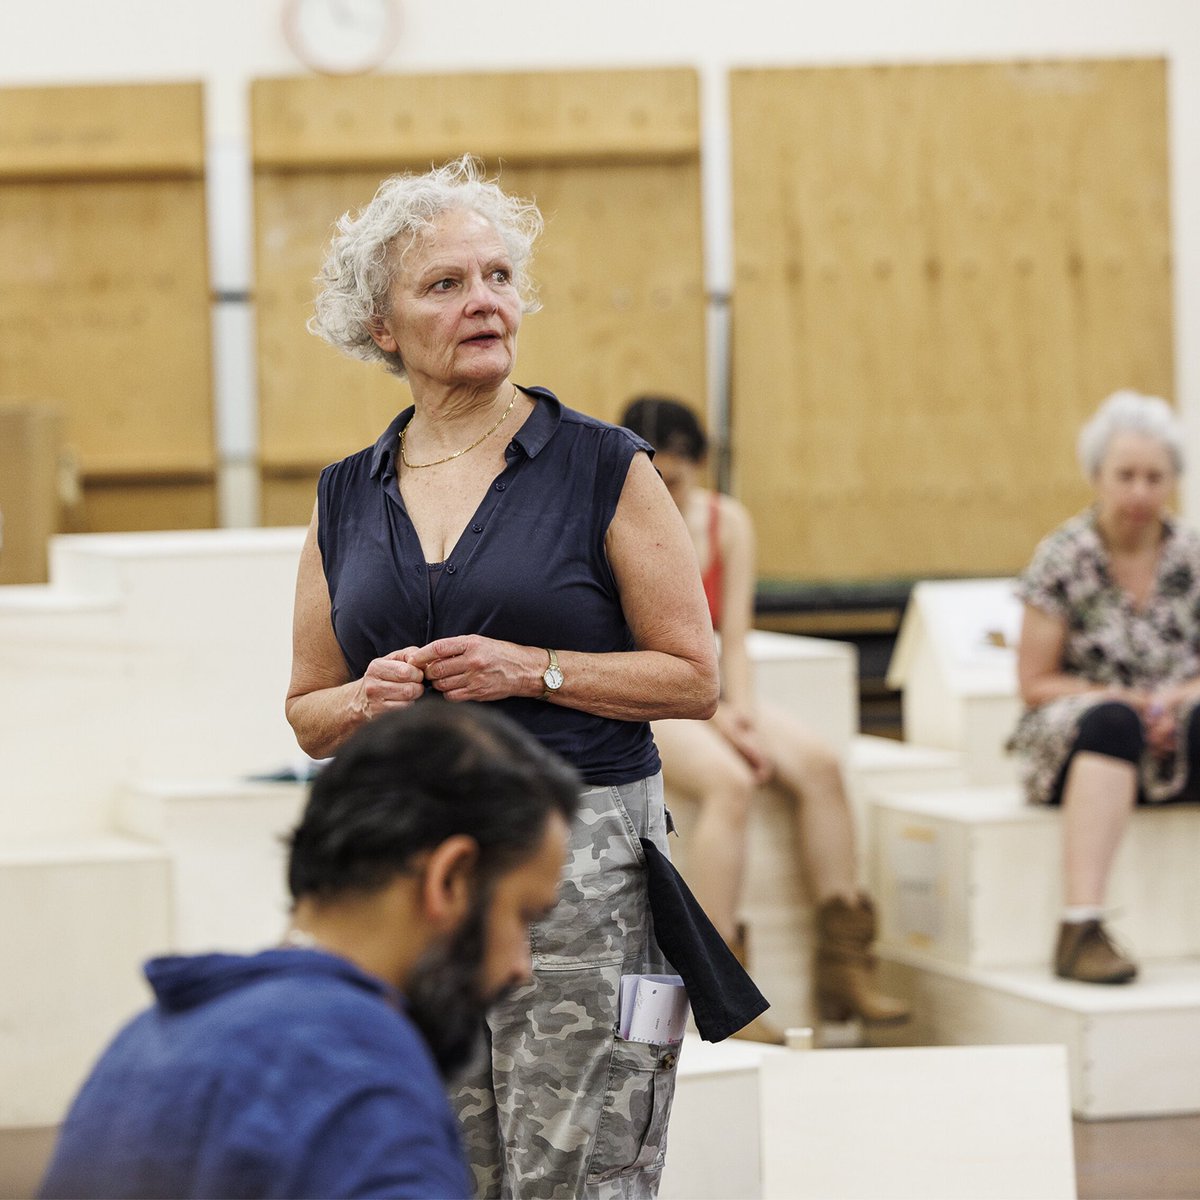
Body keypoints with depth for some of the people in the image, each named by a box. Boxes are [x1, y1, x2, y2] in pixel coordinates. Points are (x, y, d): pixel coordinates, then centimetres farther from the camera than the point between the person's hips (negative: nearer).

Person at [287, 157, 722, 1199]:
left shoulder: (604, 468, 0)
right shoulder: (348, 498, 11)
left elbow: (694, 678, -1)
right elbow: (309, 712, 17)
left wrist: (533, 670, -13)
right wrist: (370, 699, -5)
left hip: (580, 869, -3)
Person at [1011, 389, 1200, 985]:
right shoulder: (1064, 559, -2)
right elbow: (1035, 683, -2)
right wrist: (1126, 702, -15)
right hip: (1076, 747, -3)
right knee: (1112, 721, -37)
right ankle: (1081, 927, -46)